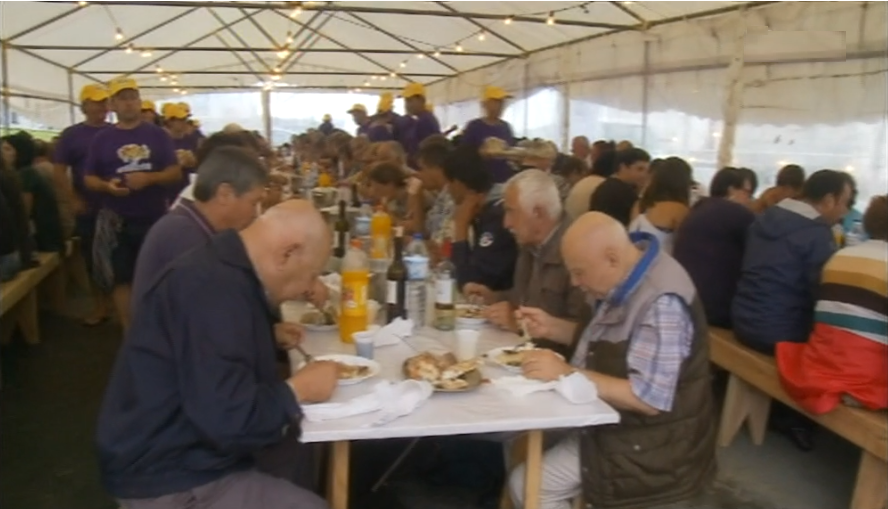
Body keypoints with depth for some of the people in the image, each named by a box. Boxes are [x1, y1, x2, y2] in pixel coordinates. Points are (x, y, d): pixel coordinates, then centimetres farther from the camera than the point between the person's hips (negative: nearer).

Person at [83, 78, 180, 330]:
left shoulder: (158, 135, 4)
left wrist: (149, 178, -19)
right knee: (121, 278, 3)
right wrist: (107, 186, -16)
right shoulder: (102, 138, 5)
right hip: (117, 220, 0)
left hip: (154, 218, 0)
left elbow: (175, 173, -1)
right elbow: (89, 178, 6)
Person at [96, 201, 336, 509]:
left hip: (182, 451, 10)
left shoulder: (223, 269, 5)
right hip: (170, 478, -10)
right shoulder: (214, 288, -27)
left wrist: (270, 337, 6)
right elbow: (228, 422, -31)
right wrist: (298, 390, -16)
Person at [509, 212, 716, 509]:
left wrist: (567, 373, -26)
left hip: (649, 444, -9)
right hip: (614, 422, 9)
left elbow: (649, 399, -29)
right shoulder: (621, 281, 0)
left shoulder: (662, 303, -27)